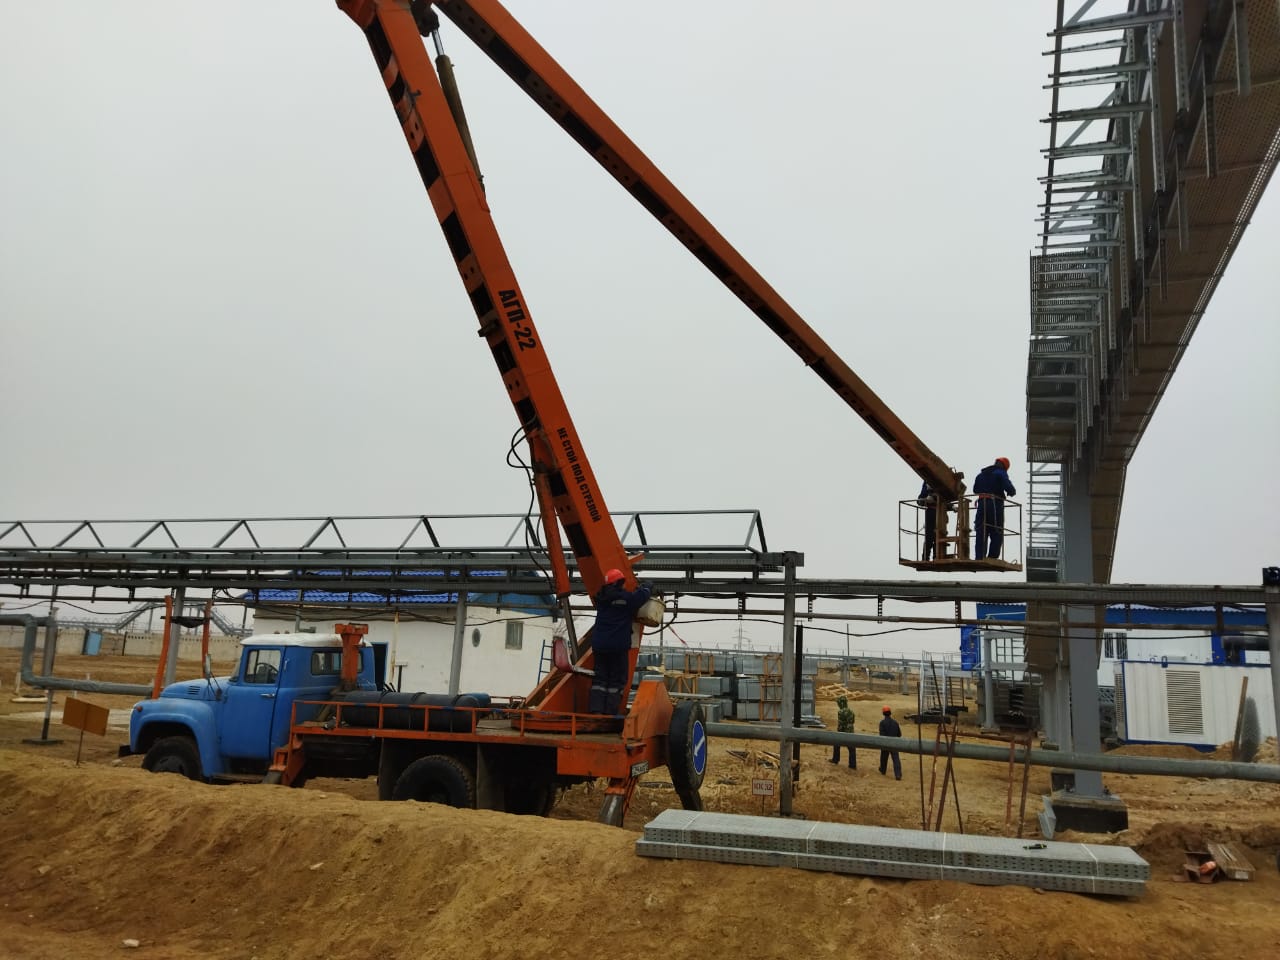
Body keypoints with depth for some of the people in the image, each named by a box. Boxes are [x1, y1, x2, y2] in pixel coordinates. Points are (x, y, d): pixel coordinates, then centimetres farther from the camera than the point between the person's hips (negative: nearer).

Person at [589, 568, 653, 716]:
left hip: (599, 644, 5)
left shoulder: (601, 598, 7)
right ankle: (610, 712, 0)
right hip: (618, 646, -5)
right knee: (617, 679, 4)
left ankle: (595, 709, 1)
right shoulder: (628, 598, -10)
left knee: (600, 677, 11)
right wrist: (646, 586, 24)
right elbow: (646, 590, 1)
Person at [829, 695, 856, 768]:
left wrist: (838, 734, -14)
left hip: (843, 732, -6)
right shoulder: (851, 711, 5)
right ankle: (853, 765, 5)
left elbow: (840, 724, -19)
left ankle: (835, 760, 29)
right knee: (851, 749, 4)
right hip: (850, 732, 6)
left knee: (836, 745, 18)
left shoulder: (841, 712, -18)